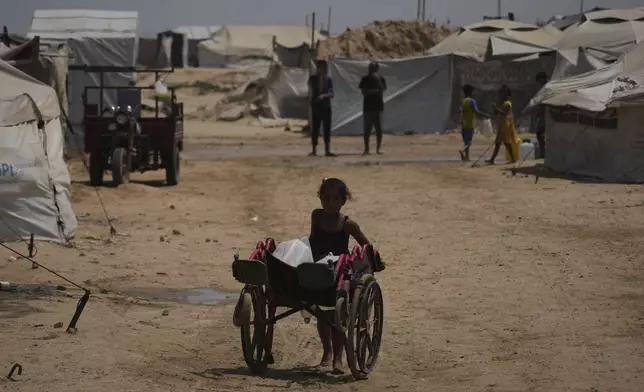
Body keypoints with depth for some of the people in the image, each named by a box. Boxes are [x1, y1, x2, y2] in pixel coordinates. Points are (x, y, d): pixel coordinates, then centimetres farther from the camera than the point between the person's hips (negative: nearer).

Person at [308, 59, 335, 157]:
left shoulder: (328, 79, 6)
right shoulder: (313, 78, 0)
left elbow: (331, 94, 2)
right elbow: (310, 91, -2)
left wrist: (324, 95, -16)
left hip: (326, 106, 3)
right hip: (316, 106, -3)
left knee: (327, 129, 3)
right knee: (315, 128, -1)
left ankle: (327, 150, 7)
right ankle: (314, 150, 2)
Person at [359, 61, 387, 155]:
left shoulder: (380, 79, 6)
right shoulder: (365, 79, 5)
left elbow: (382, 90, -10)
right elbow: (363, 91, -4)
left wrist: (378, 79, -16)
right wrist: (375, 91, -9)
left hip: (378, 106, 1)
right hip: (368, 106, -1)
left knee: (379, 129, -1)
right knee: (367, 130, -2)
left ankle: (378, 149, 4)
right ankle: (366, 149, 3)